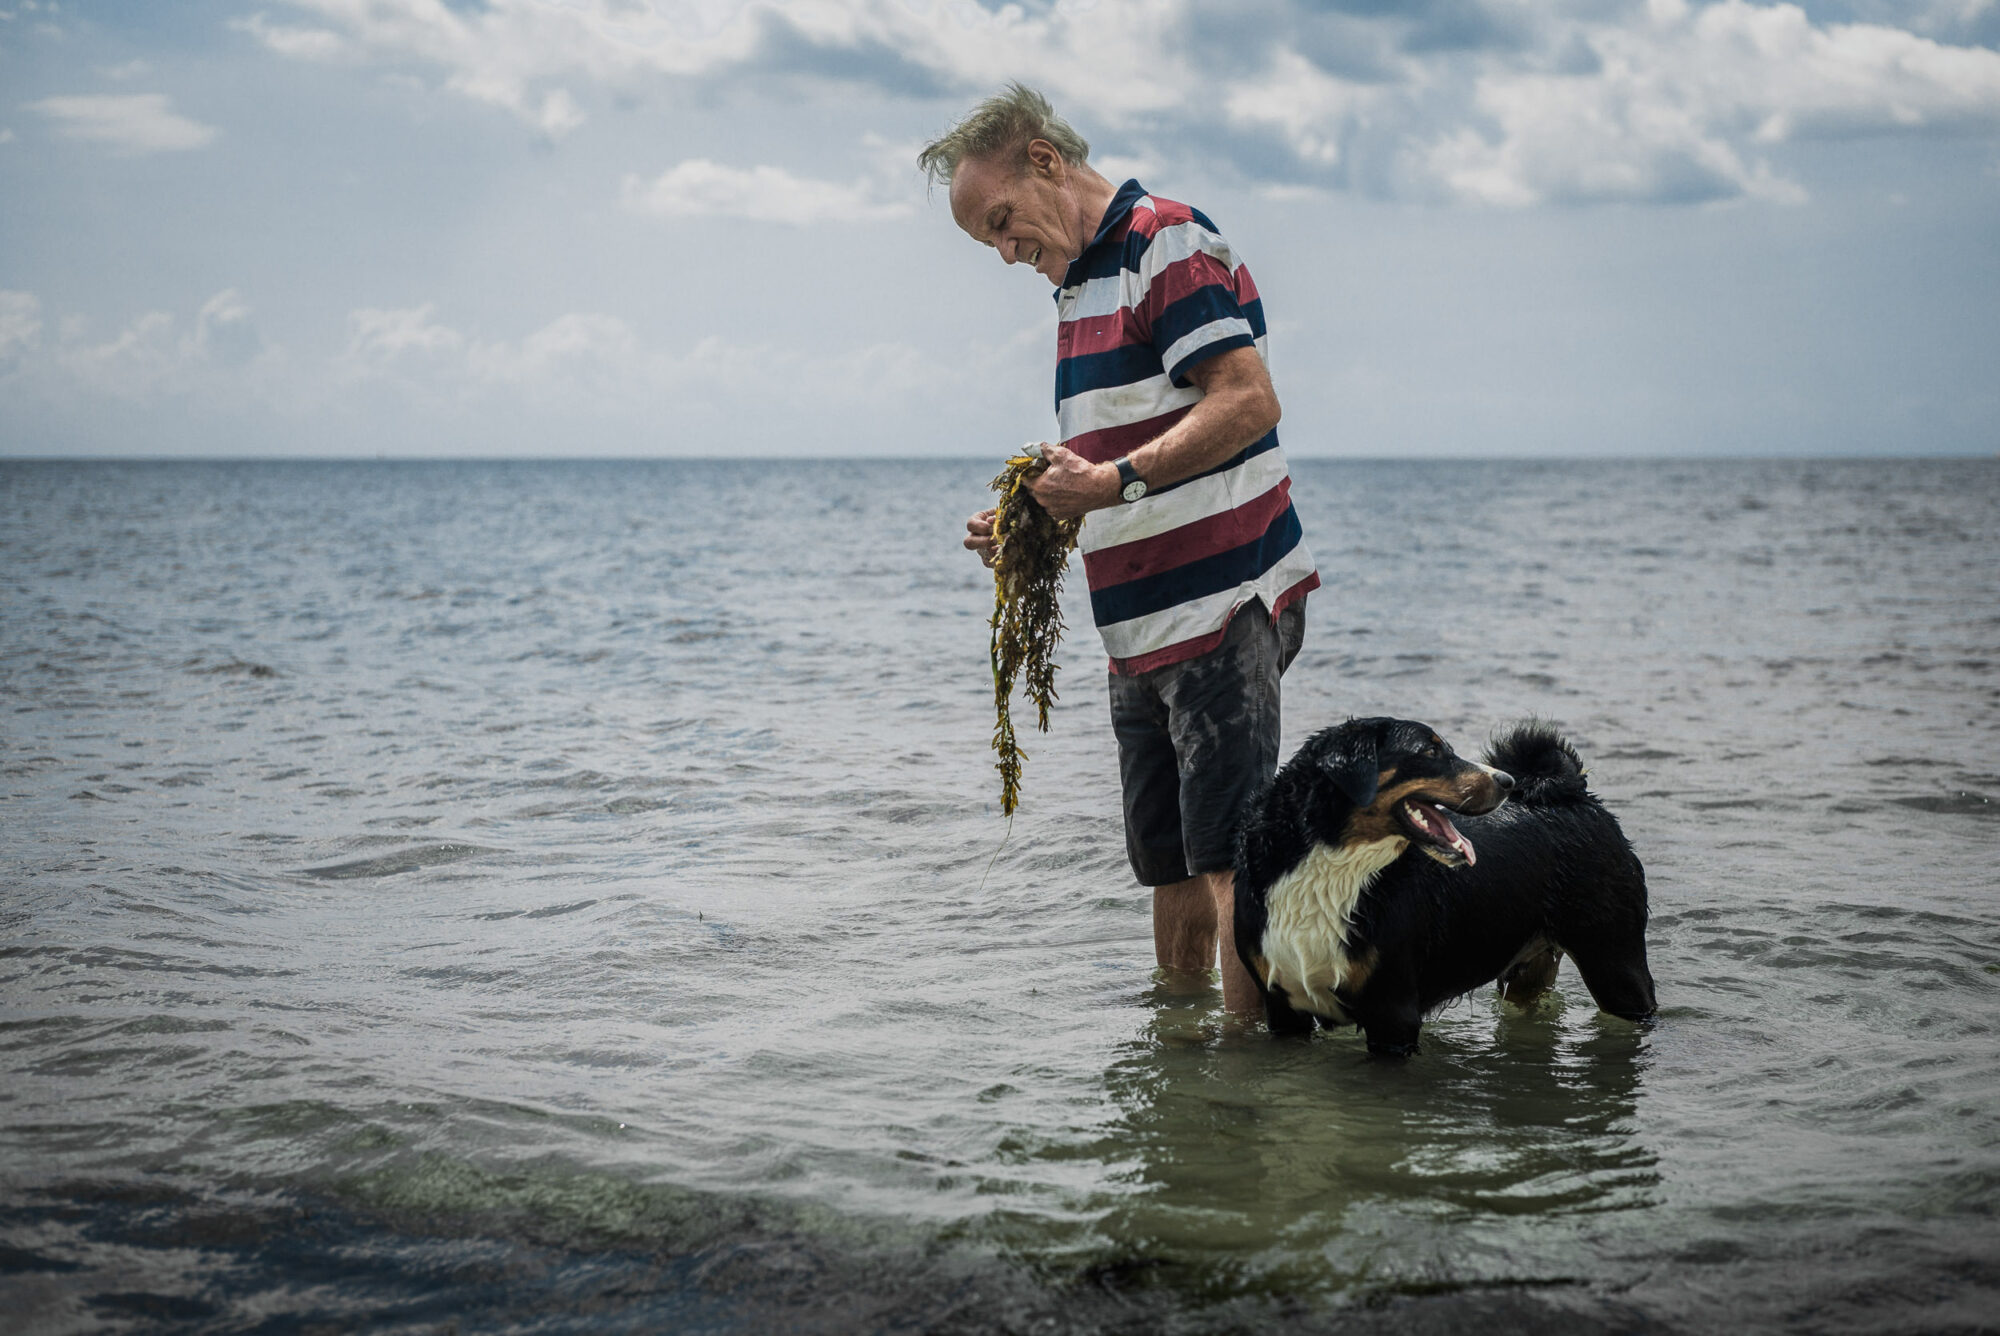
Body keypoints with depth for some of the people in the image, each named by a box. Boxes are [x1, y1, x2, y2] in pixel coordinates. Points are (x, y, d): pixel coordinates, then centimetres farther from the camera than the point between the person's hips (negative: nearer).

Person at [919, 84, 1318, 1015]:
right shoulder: (1082, 284, 21)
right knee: (1171, 870, 12)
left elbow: (1248, 401, -20)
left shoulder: (1168, 242, -7)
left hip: (1221, 606, -9)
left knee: (1230, 861, -10)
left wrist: (1115, 481, -24)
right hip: (1144, 629, 9)